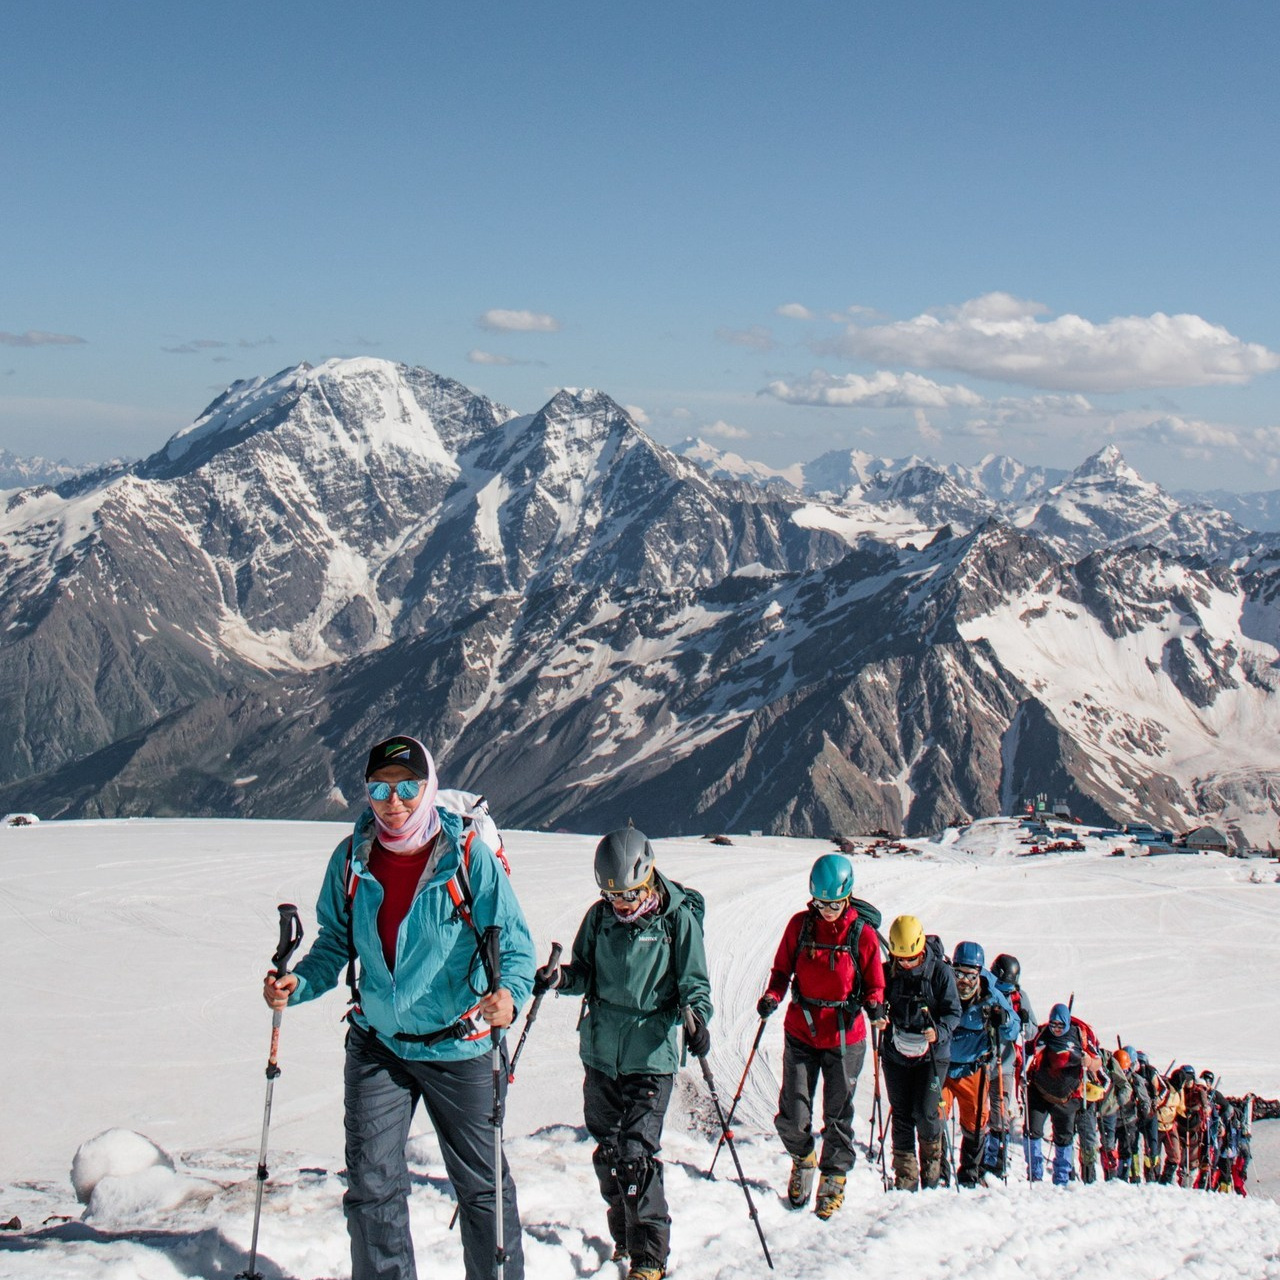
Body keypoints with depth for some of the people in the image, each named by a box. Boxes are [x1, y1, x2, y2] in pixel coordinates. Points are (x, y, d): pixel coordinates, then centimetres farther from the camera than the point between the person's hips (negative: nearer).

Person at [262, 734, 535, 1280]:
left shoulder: (469, 857, -14)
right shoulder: (351, 859, -3)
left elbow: (514, 942, -13)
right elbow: (335, 942, 8)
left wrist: (510, 994, -33)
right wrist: (299, 983, -11)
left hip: (458, 1047, -3)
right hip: (376, 1045, 3)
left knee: (481, 1184, 9)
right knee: (371, 1185, 7)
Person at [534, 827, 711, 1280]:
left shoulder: (678, 917, -7)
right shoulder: (600, 916, 4)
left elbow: (693, 982, -3)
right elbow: (586, 973, 12)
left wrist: (696, 1017, -22)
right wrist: (559, 978, -9)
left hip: (651, 1057, -5)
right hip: (600, 1052, 5)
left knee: (637, 1155, -10)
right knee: (607, 1150, 13)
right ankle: (624, 1237, 31)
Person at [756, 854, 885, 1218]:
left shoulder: (863, 932, -6)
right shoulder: (799, 925, -2)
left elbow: (874, 983, 3)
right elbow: (782, 969, 7)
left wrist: (874, 1004, -18)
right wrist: (772, 996, -11)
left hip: (845, 1037, -1)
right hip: (801, 1033, 1)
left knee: (838, 1116, 8)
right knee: (792, 1117, -1)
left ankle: (833, 1178, 31)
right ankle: (803, 1159, 31)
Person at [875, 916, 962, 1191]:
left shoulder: (940, 972, -8)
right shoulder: (889, 972, 1)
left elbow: (953, 1011, -6)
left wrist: (939, 1031, -25)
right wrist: (878, 1018, -12)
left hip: (932, 1054, -3)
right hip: (896, 1053, 3)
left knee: (925, 1114, -9)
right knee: (902, 1116, 5)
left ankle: (932, 1166, 16)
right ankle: (905, 1177, 14)